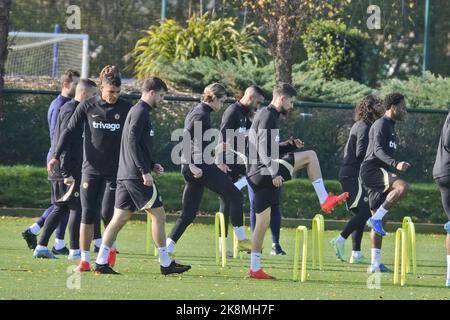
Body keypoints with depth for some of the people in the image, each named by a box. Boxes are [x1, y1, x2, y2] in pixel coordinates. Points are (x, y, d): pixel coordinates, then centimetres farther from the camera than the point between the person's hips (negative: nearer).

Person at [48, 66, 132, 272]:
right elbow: (69, 131, 3)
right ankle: (84, 260, 4)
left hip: (115, 171, -1)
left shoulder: (126, 109, 1)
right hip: (91, 169, 1)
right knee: (87, 214, 0)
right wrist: (56, 156, -6)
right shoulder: (87, 107, 1)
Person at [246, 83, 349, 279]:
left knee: (263, 222, 10)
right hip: (263, 172, -10)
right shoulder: (268, 116, -9)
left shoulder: (267, 115, 23)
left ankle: (255, 268, 9)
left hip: (257, 175, 10)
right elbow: (264, 149, -20)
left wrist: (290, 145, 18)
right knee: (310, 156, -8)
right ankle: (324, 200, -7)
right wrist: (274, 172, -29)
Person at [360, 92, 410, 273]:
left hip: (379, 173, 10)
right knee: (403, 186, -33)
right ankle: (376, 218, -25)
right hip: (372, 170, -10)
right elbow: (378, 150, -21)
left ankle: (375, 263, 6)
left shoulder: (390, 126, 24)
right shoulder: (381, 124, -8)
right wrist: (395, 164, -35)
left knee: (378, 221, 7)